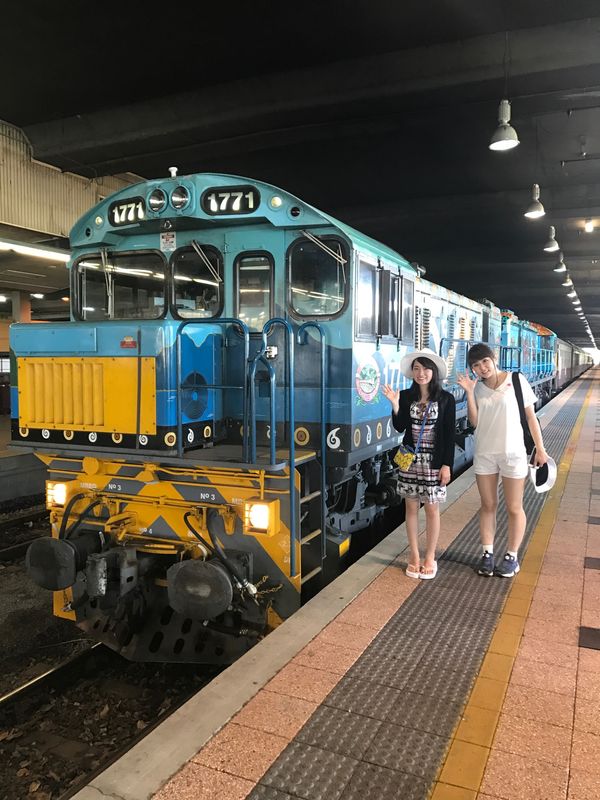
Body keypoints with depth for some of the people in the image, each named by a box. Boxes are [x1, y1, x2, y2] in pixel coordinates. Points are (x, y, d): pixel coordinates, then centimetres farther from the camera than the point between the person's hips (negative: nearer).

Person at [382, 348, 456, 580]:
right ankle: (414, 556, 22)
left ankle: (430, 558, 20)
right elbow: (400, 427, -4)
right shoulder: (406, 396, 1)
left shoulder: (445, 399, -4)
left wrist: (447, 464, -9)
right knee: (411, 507, 8)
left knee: (431, 509, 5)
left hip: (434, 461, -2)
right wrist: (395, 405, -17)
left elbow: (449, 434, -5)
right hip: (410, 460, 2)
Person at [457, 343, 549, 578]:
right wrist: (469, 392, -13)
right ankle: (487, 554, 23)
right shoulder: (477, 387, 2)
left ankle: (512, 557, 21)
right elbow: (475, 422, -5)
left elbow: (531, 417, -3)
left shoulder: (516, 380, -8)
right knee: (488, 506, 12)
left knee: (514, 508, 7)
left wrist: (540, 449, -3)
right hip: (484, 453, 3)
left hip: (513, 453, -3)